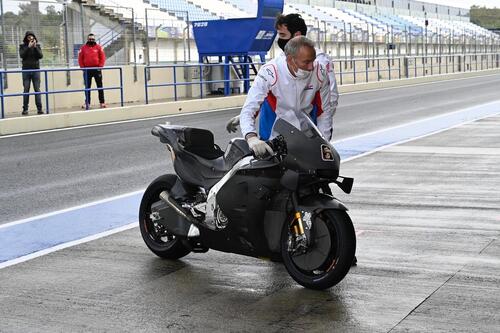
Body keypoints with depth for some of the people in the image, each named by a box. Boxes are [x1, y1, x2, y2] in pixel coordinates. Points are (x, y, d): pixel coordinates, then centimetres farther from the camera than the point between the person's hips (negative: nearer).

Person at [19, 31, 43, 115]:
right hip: (26, 70, -1)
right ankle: (25, 109, 1)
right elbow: (22, 55, -10)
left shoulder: (37, 45, 8)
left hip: (36, 69, 1)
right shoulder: (22, 46, 5)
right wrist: (28, 47, -16)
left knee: (37, 89, -2)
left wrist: (35, 47, -14)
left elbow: (41, 56, -4)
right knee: (26, 90, -1)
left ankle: (39, 108, -3)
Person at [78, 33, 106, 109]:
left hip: (97, 69, -1)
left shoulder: (98, 47, 3)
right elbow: (80, 59, 4)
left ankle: (102, 102, 5)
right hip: (87, 70, 1)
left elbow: (102, 57, 1)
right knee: (87, 87, 4)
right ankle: (87, 103, 8)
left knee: (100, 86, 2)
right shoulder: (83, 48, 4)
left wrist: (100, 66, -8)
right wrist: (83, 68, -5)